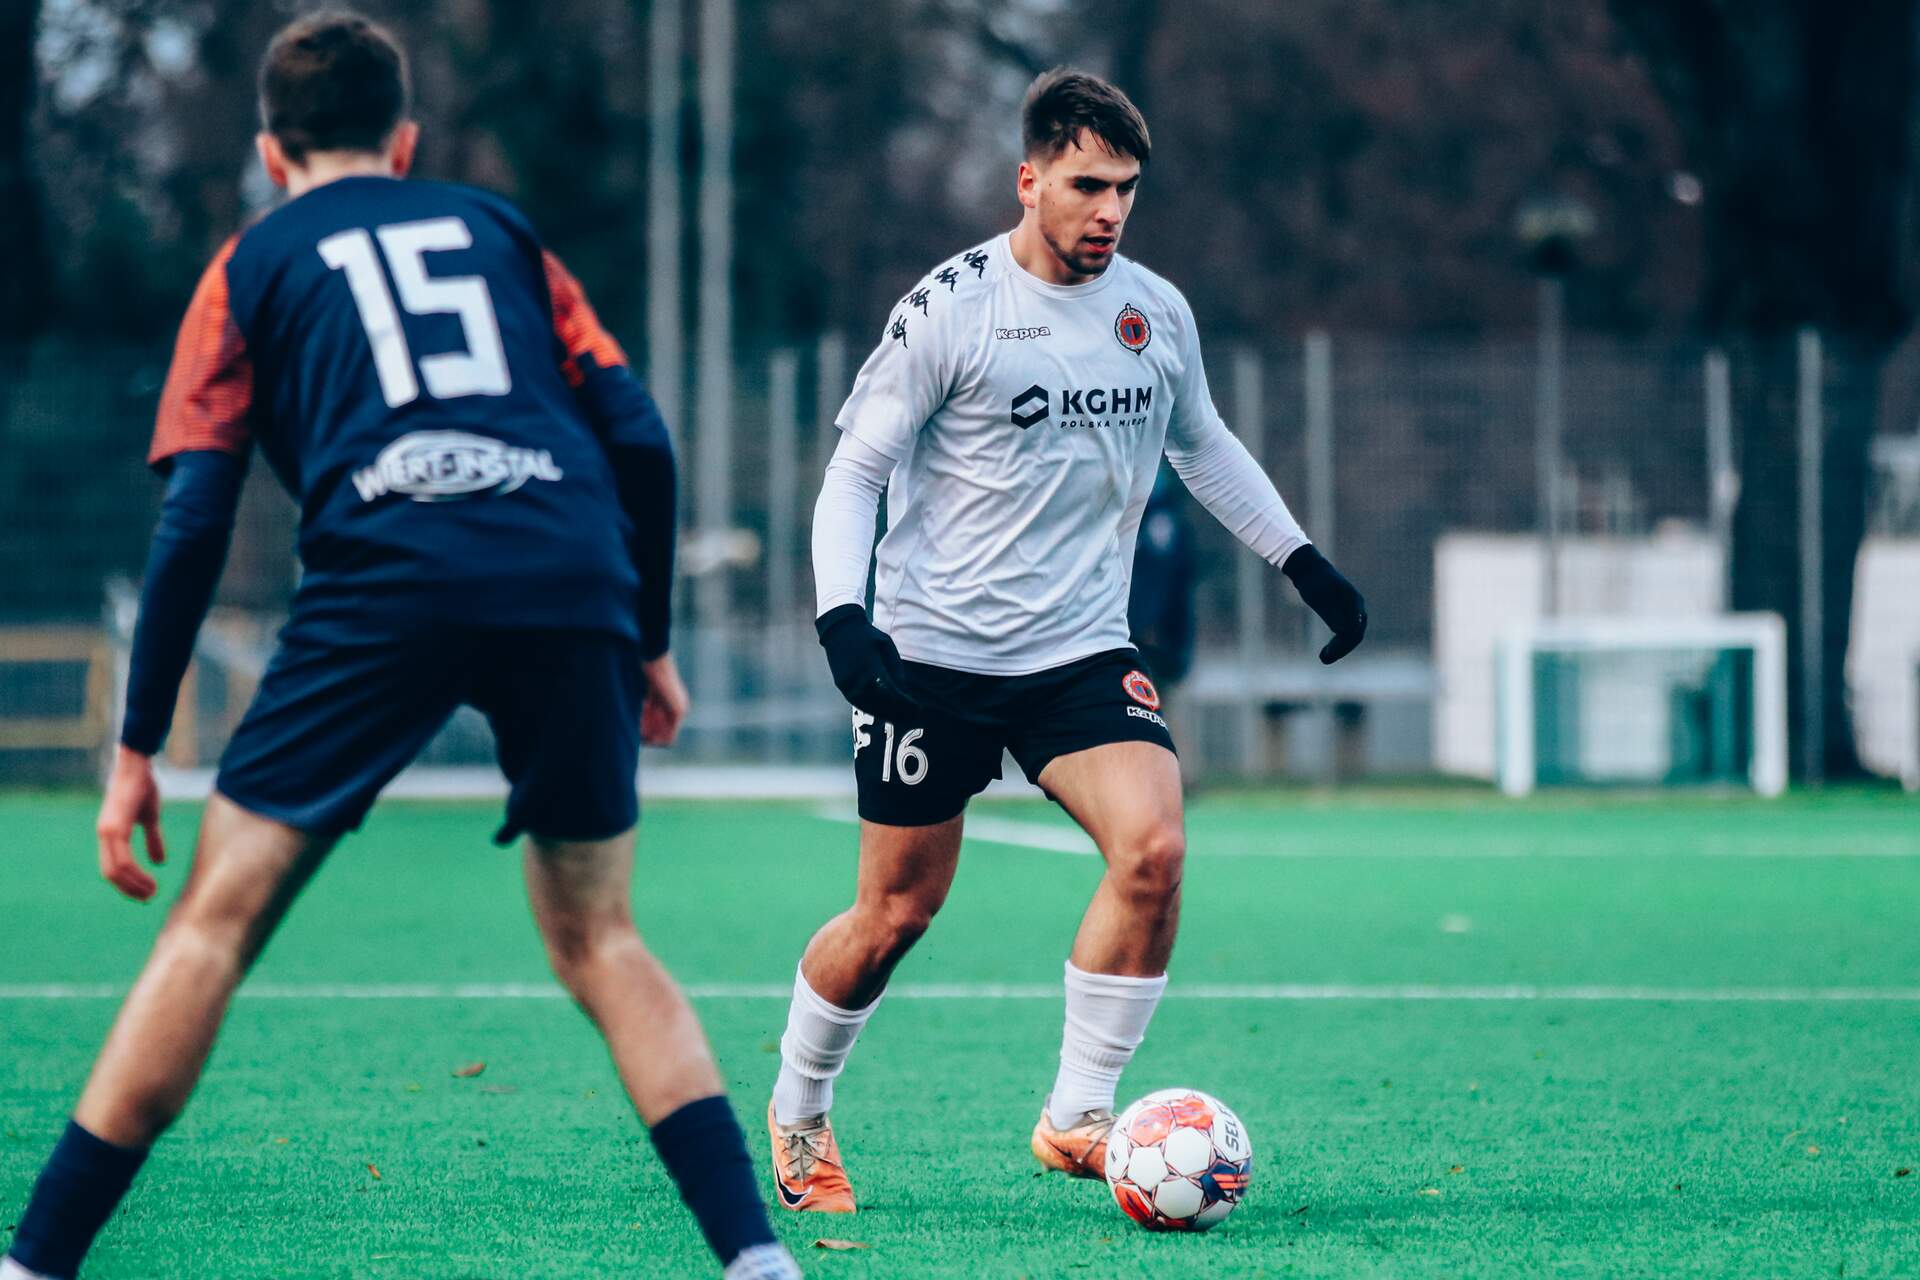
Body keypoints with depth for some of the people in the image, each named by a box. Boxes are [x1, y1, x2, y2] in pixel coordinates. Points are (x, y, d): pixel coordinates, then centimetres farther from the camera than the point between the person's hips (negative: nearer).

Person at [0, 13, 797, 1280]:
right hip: (574, 585, 3)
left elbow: (195, 521, 9)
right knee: (598, 940, 17)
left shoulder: (258, 262, 19)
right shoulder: (499, 227, 27)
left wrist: (138, 749, 12)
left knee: (215, 924, 2)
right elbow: (640, 439, 17)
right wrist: (651, 642, 27)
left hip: (386, 581, -3)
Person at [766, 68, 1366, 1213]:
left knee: (1154, 848, -21)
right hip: (934, 652, -3)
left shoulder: (1158, 312, 5)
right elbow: (855, 471, -6)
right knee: (896, 914, 3)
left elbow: (1203, 444, 24)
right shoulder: (951, 309, -9)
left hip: (1082, 649, 4)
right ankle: (798, 1109, 29)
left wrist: (1304, 561, 19)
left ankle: (1076, 1117, -10)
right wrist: (844, 614, -19)